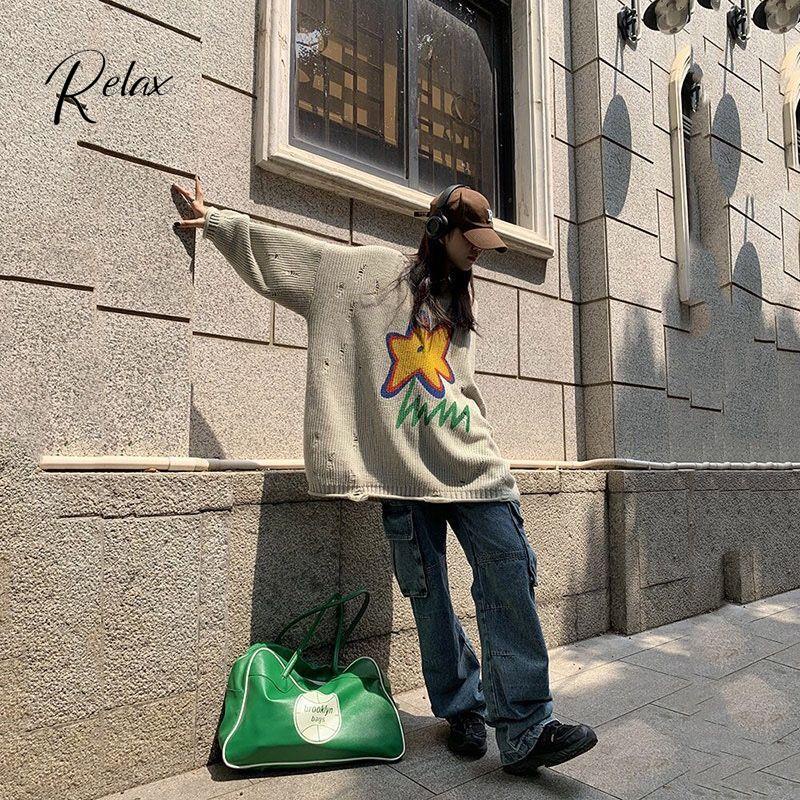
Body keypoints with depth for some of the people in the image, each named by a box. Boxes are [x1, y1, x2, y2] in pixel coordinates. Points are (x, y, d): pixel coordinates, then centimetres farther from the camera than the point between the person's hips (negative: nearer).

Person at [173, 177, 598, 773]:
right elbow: (279, 247, 10)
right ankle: (462, 709, 22)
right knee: (427, 594, 3)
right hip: (404, 467, -4)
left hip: (470, 463, 4)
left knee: (510, 578, -9)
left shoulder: (458, 300, 23)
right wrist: (214, 220, 8)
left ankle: (525, 728, -2)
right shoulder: (373, 270, 8)